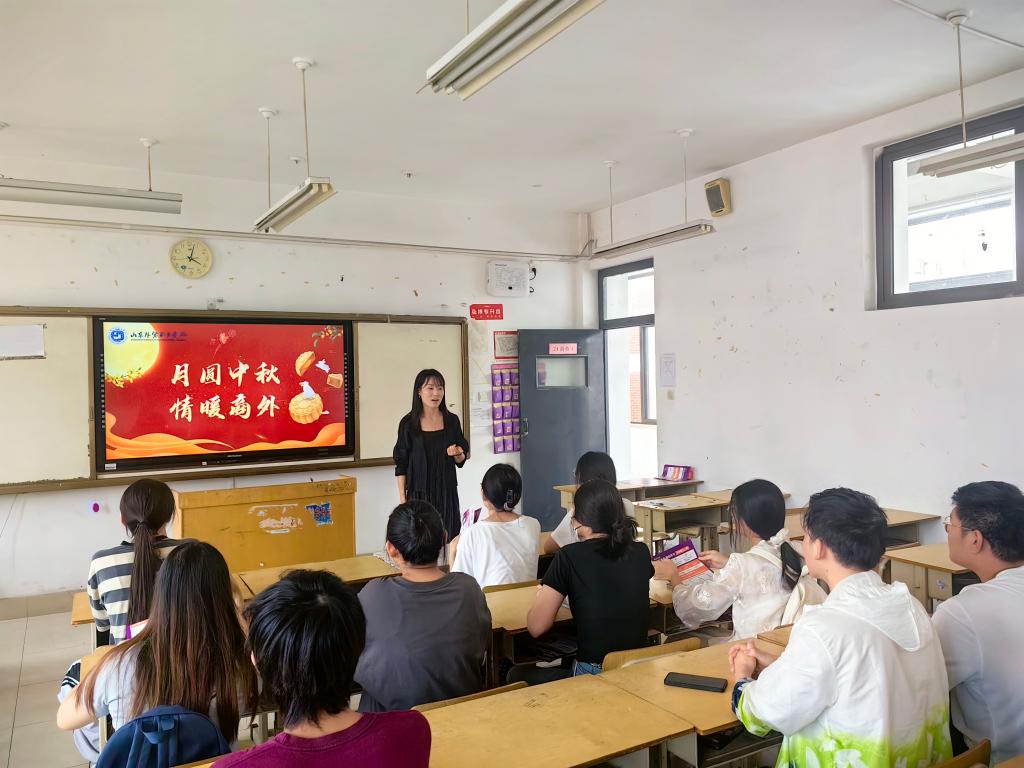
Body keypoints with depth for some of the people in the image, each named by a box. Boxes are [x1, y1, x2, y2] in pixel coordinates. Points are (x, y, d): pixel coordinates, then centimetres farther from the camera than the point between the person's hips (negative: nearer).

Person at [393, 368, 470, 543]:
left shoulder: (452, 420, 4)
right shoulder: (408, 423, -3)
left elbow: (461, 460, 12)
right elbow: (401, 465, -1)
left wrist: (457, 453, -10)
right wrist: (402, 498, -6)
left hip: (447, 492, 2)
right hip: (419, 493, -2)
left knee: (448, 539, 0)